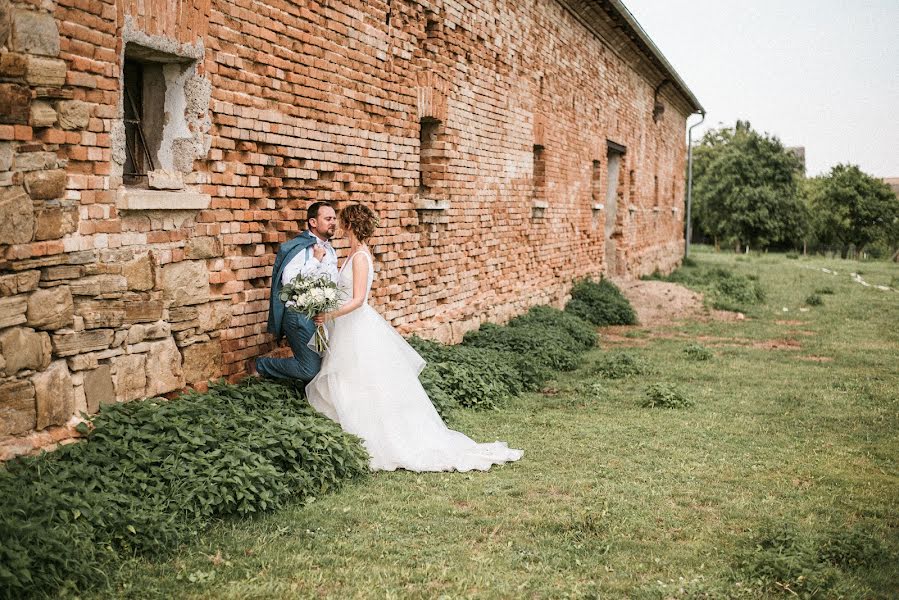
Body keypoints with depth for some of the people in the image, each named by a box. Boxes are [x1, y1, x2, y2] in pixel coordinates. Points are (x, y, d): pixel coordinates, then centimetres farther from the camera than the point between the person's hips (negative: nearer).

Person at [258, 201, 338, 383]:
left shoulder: (330, 250, 13)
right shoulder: (300, 248, -13)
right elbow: (288, 281, -27)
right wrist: (315, 261, -22)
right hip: (301, 316, -8)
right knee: (310, 370, -7)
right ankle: (261, 366, 12)